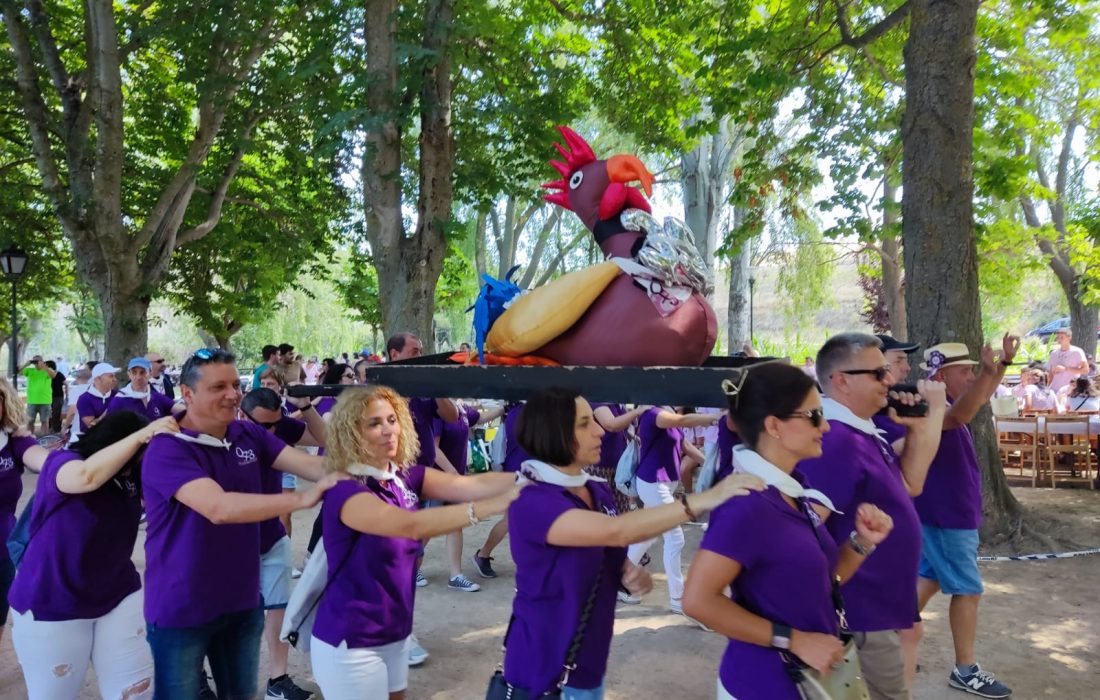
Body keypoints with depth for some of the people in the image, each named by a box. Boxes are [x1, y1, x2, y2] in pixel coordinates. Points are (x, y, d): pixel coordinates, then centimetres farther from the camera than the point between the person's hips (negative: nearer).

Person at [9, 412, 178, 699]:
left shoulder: (133, 473, -2)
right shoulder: (61, 462, -17)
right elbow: (88, 475, -38)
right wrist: (141, 435, -40)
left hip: (119, 597, 4)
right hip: (51, 607, -4)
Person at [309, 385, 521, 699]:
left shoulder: (407, 477, -1)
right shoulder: (344, 492, -22)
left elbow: (468, 485, -16)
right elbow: (412, 525, -37)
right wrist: (494, 505, -44)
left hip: (395, 633, 7)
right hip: (350, 644, -6)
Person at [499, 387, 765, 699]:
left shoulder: (598, 490, 1)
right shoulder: (531, 502, -22)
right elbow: (615, 532, -35)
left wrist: (635, 576, -9)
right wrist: (702, 500, -35)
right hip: (543, 668, -6)